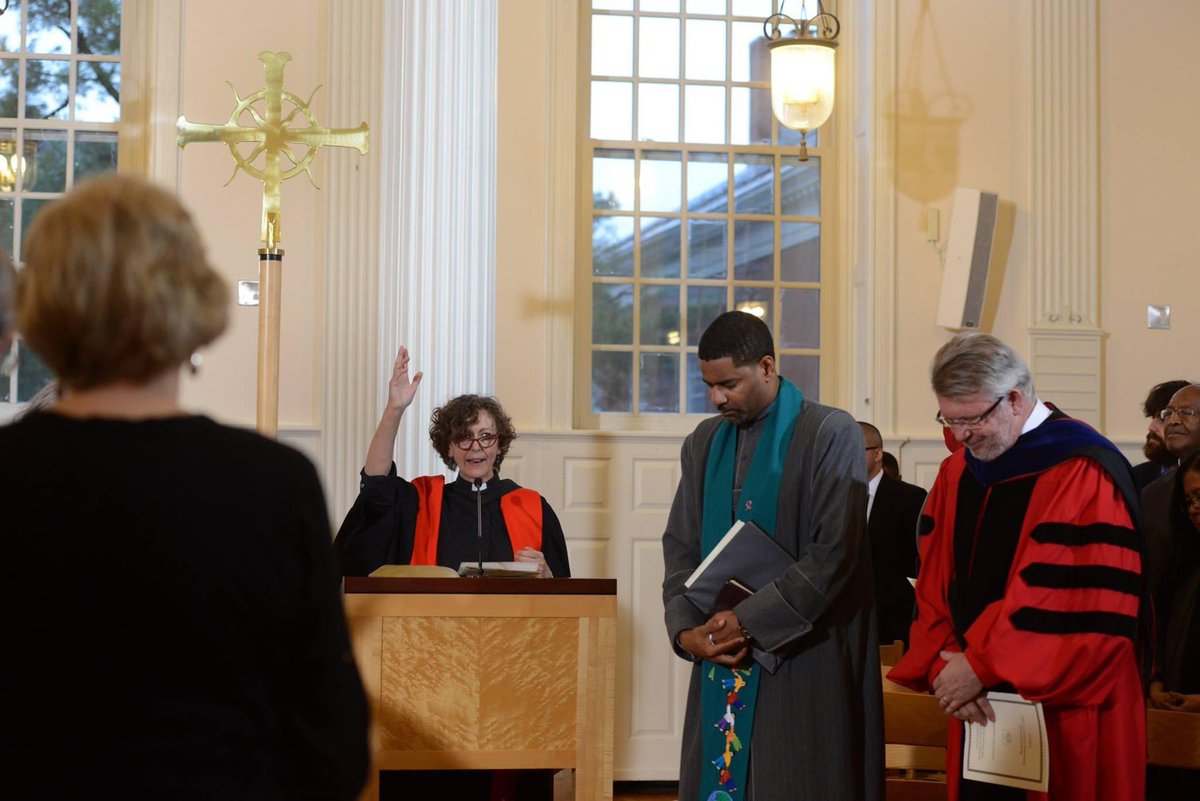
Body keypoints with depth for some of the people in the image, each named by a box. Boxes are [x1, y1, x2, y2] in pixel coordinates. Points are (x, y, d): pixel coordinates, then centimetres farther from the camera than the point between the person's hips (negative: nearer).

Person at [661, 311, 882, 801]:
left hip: (802, 665, -5)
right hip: (720, 664, 5)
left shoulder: (830, 435, -7)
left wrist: (747, 620, -16)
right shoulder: (704, 443, 12)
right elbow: (681, 546, 11)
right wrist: (686, 629, -6)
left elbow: (834, 553, -14)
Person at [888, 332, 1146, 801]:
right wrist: (945, 665, -9)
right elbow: (935, 586, 9)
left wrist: (981, 667, -15)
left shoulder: (1083, 475, -14)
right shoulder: (957, 474, 10)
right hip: (981, 712, 6)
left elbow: (1090, 610, -20)